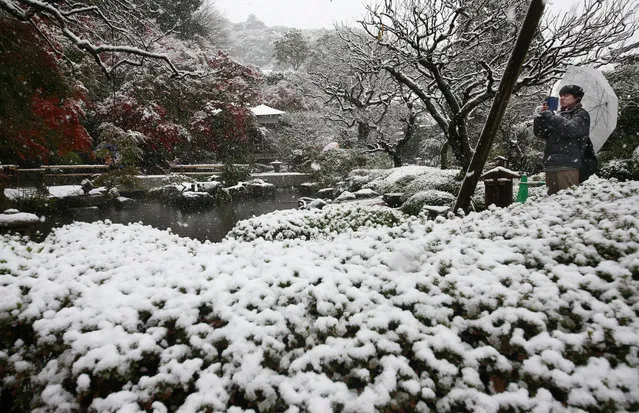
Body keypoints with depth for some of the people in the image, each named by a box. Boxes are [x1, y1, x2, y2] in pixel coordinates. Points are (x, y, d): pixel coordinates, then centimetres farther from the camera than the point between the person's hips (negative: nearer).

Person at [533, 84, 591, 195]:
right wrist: (542, 115, 2)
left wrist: (548, 114, -8)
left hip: (568, 166, -5)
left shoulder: (581, 114, 7)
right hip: (550, 166, 5)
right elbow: (539, 133, 17)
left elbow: (570, 129, -15)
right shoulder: (558, 114, 23)